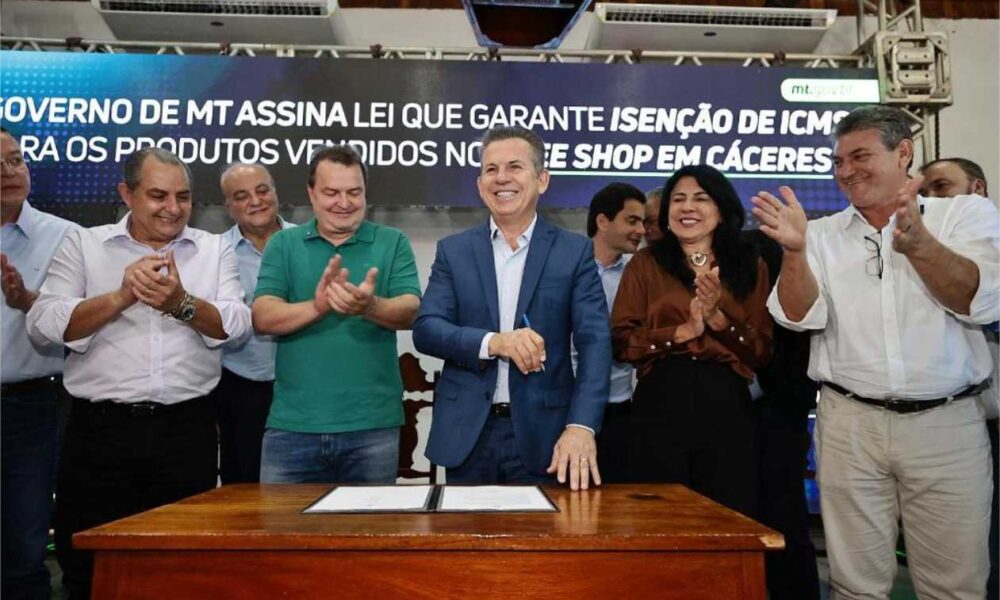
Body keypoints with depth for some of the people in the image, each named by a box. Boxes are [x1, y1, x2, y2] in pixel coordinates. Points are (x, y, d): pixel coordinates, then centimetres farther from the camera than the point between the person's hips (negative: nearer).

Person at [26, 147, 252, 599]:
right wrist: (122, 297, -19)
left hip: (187, 429, 1)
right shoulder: (82, 245, 6)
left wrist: (182, 304, -23)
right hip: (100, 428, 0)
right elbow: (43, 324, -5)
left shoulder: (215, 249, 8)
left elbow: (236, 325, -5)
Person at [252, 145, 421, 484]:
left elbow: (410, 311, -8)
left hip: (372, 425, 0)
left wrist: (370, 307, -30)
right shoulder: (283, 244, 6)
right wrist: (317, 306, -25)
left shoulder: (393, 243, 4)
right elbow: (262, 317, -5)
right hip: (292, 424, 1)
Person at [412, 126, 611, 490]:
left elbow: (594, 342, -7)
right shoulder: (454, 250, 6)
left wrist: (581, 426, -21)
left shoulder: (574, 251, 1)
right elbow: (425, 330, -3)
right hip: (467, 434, 2)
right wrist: (492, 342, -21)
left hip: (541, 435, -1)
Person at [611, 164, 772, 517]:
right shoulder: (646, 264, 7)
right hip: (661, 405, -1)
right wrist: (683, 331, -12)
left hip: (727, 407, 1)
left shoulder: (750, 266, 11)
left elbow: (762, 351, 6)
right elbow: (621, 341, -1)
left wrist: (717, 318, -10)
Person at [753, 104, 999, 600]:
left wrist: (916, 244, -25)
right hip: (849, 425, 1)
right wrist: (794, 251, -21)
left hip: (947, 423, 0)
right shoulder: (823, 234, 8)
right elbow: (801, 317, -4)